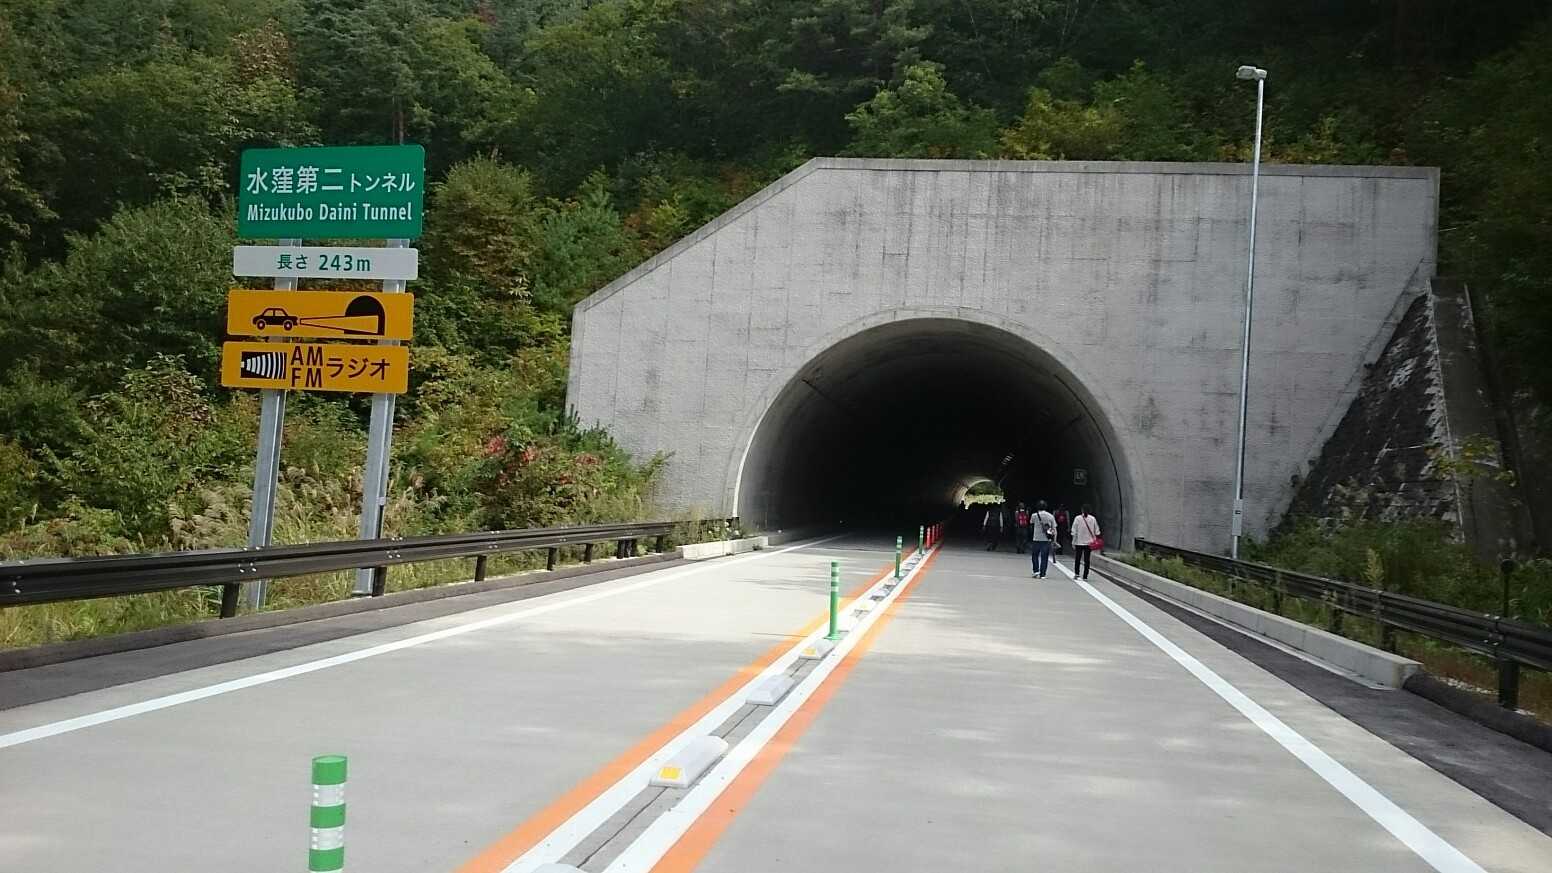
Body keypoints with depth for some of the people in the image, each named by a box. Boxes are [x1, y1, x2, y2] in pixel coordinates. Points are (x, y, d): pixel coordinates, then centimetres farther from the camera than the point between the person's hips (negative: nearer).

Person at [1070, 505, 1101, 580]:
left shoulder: (1077, 518, -7)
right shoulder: (1093, 519, -1)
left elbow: (1074, 532, -6)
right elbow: (1097, 531, 3)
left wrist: (1073, 543, 0)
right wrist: (1096, 540, 12)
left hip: (1079, 542, -1)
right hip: (1089, 543, 1)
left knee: (1077, 559, 13)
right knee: (1087, 560, 5)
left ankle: (1076, 573, 6)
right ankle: (1085, 576, 4)